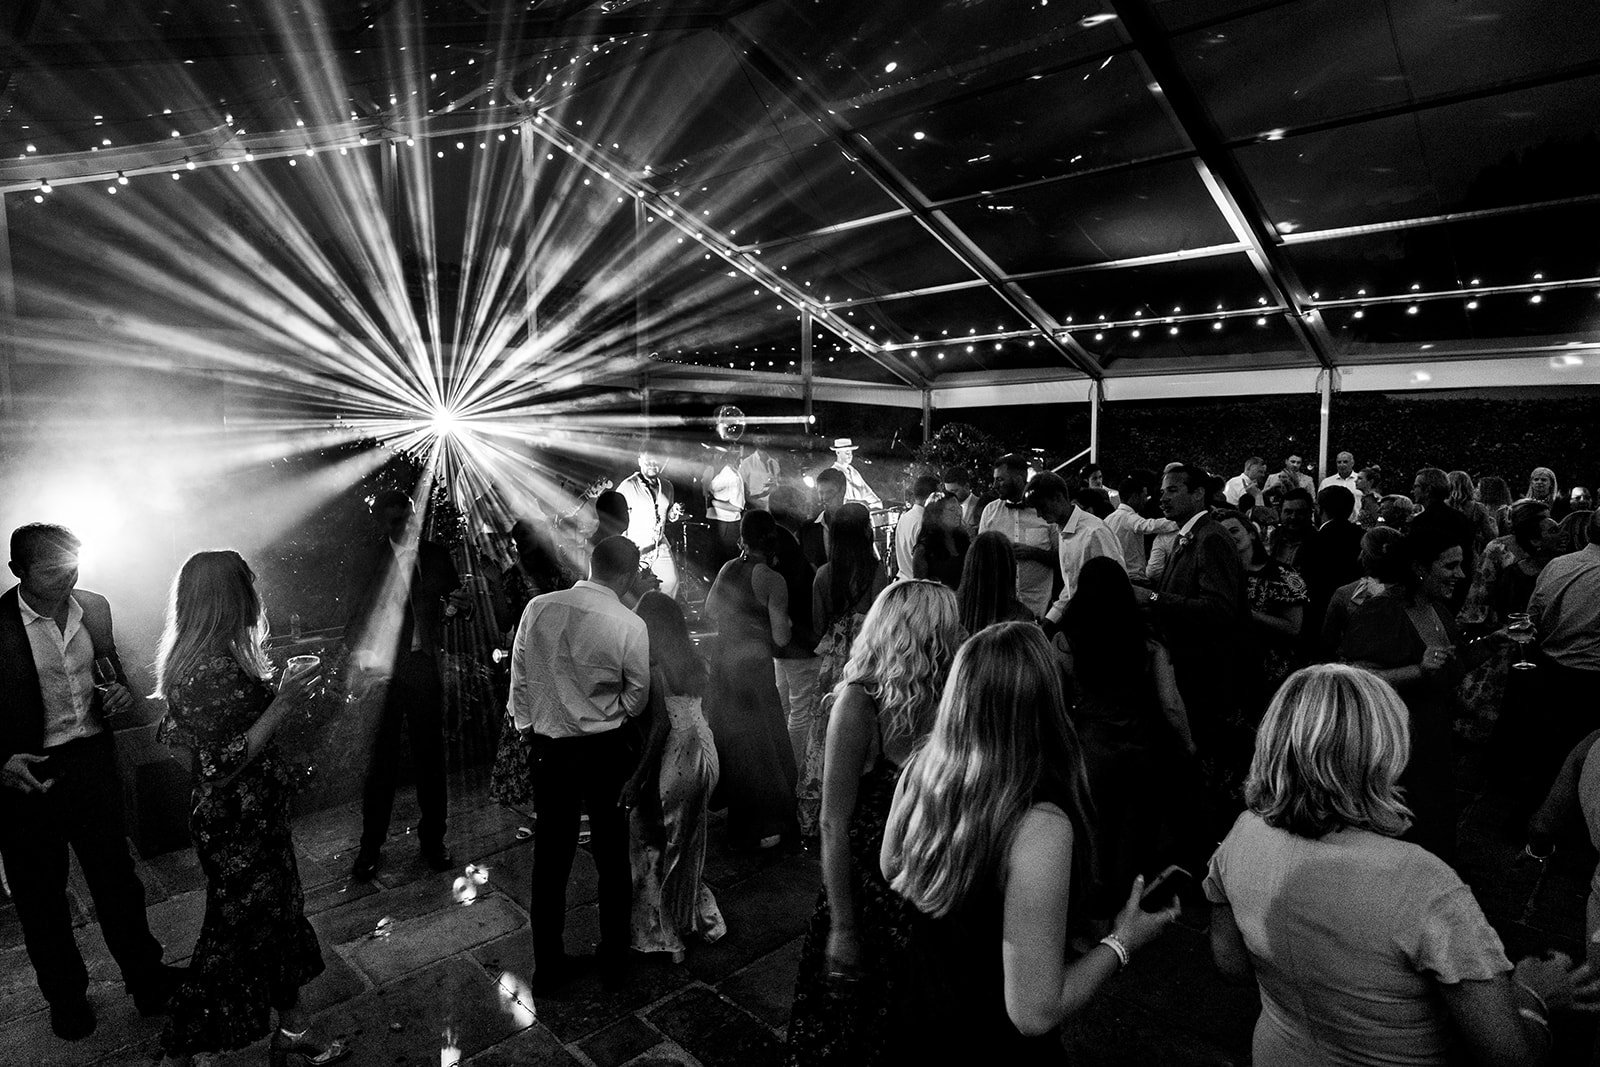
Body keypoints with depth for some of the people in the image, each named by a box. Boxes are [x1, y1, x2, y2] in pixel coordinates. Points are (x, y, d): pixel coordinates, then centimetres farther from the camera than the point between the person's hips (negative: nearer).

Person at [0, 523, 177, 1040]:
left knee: (116, 875, 15)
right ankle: (65, 995, 36)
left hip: (94, 760, 3)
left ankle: (145, 975, 33)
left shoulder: (94, 607, 0)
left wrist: (119, 693, -5)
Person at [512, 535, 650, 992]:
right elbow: (636, 698, -7)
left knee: (551, 856, 14)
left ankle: (548, 967, 26)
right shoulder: (630, 626, -17)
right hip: (607, 750, -2)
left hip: (549, 748, 2)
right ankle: (615, 957, 30)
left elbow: (519, 677, 1)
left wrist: (527, 727, 15)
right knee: (612, 855, 16)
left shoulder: (538, 608, -8)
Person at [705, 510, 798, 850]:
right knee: (759, 745, 7)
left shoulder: (727, 569, 2)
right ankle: (756, 829, 16)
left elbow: (710, 610, 14)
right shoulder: (772, 580, -13)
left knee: (729, 739, 20)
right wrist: (786, 621, 7)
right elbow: (781, 638, -13)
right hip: (752, 666, -6)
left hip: (720, 663, 6)